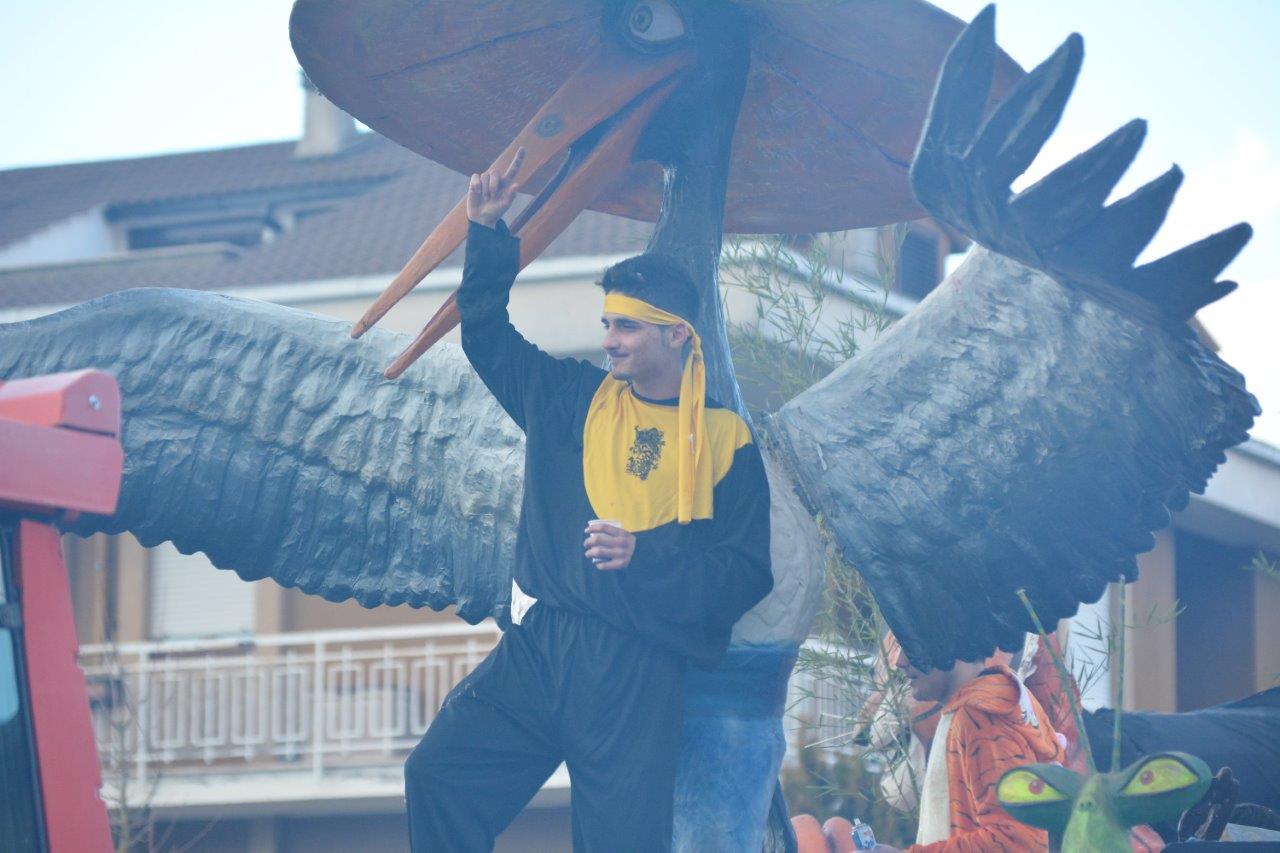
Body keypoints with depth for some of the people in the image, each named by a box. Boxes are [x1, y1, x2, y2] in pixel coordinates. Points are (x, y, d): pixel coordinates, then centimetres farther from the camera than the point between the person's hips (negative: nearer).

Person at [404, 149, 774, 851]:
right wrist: (488, 234, 11)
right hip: (540, 643, 3)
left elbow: (748, 573, -2)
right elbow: (486, 334, 22)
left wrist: (644, 554, -14)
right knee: (439, 774, -12)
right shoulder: (574, 400, 15)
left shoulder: (724, 441, 3)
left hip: (639, 670, -3)